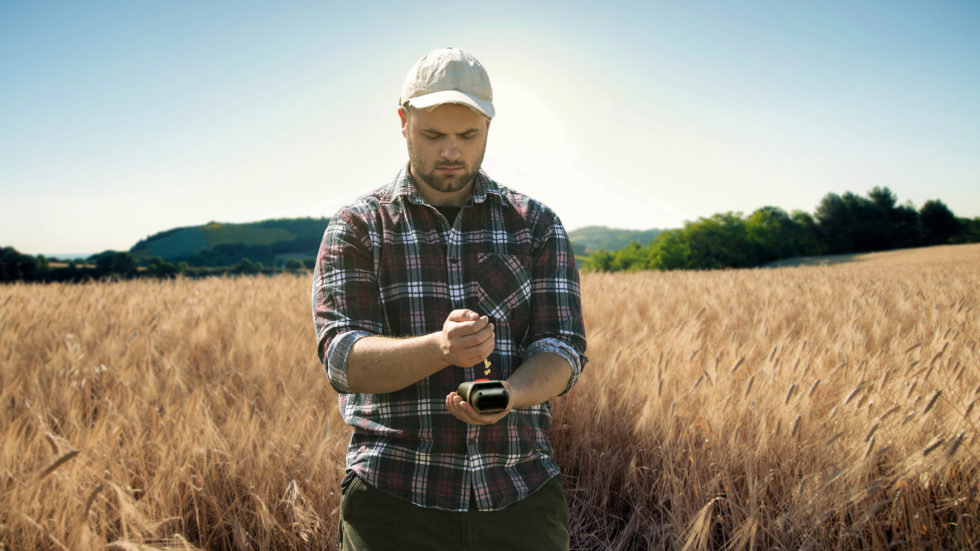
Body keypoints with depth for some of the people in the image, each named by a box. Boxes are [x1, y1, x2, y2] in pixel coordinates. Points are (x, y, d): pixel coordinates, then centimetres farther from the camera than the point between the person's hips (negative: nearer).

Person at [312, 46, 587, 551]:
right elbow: (342, 357, -10)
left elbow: (563, 347, -2)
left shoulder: (537, 225, 5)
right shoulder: (356, 229, 0)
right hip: (395, 497, -1)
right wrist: (440, 348, -28)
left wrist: (508, 394, -23)